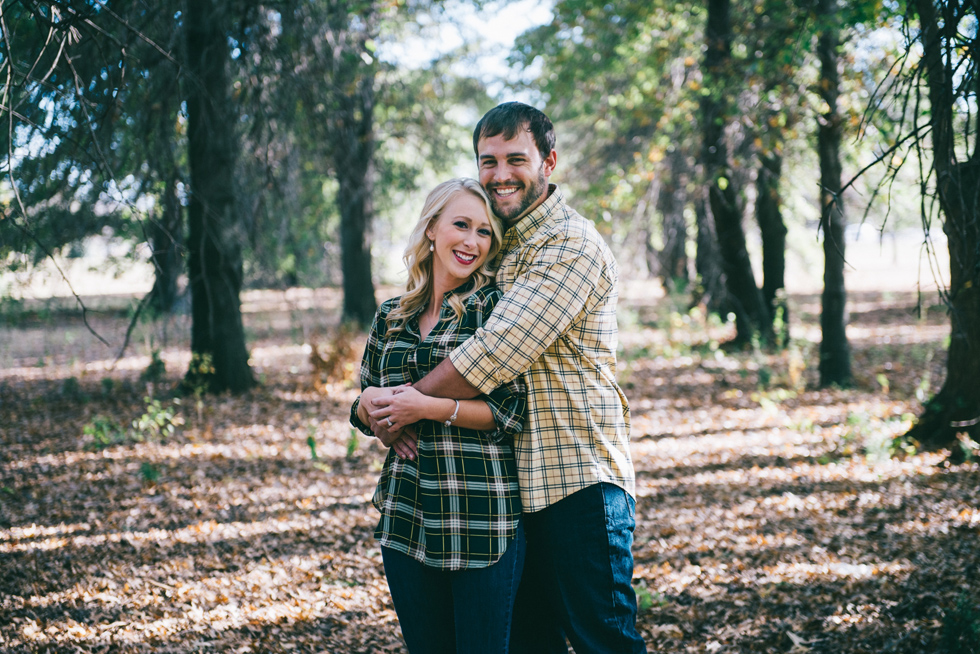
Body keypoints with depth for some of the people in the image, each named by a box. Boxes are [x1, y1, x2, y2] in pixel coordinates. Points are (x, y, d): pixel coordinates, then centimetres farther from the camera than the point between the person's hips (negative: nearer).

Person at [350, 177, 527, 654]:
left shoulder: (495, 307, -4)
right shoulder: (392, 317, 11)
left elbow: (515, 411, -10)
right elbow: (362, 415, 20)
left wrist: (430, 407, -18)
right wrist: (370, 402, -3)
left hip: (482, 520, -5)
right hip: (406, 520, 5)